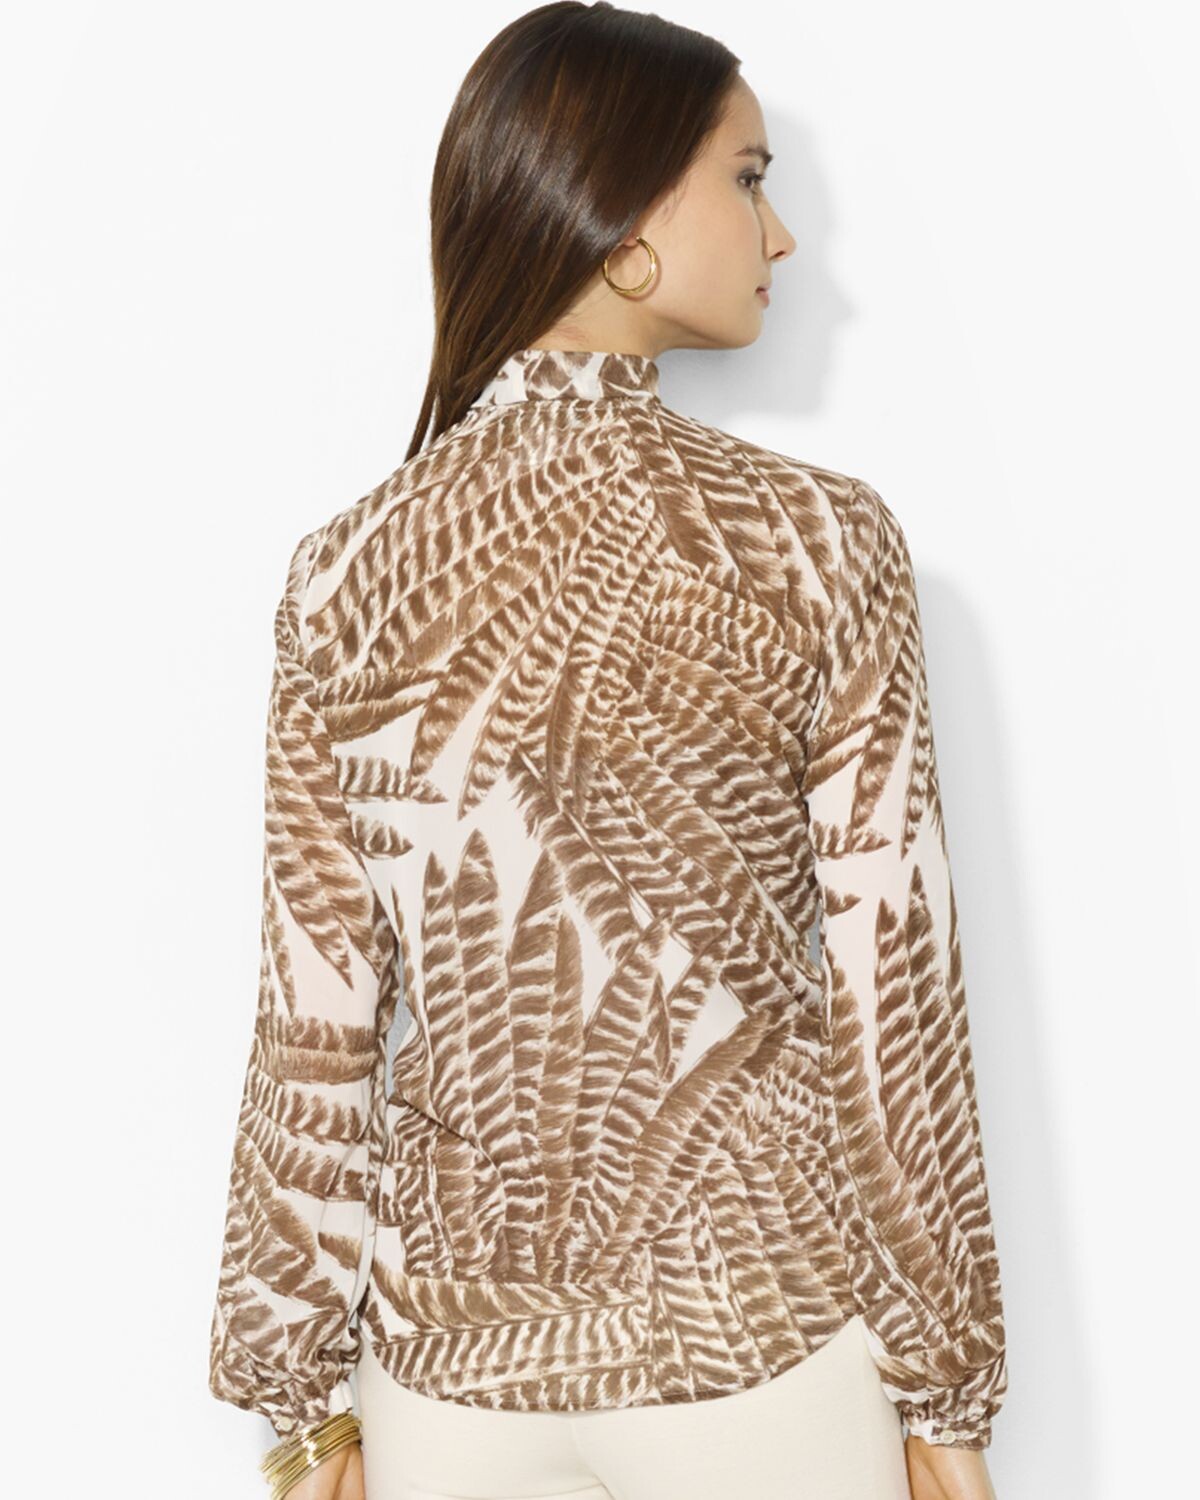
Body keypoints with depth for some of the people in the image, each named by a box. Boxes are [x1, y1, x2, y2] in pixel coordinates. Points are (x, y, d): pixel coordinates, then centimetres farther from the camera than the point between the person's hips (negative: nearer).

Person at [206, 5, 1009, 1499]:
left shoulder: (346, 572, -7)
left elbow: (316, 1023, -4)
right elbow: (889, 987, -11)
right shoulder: (819, 542, -13)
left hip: (456, 1361, 2)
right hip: (762, 1338, -1)